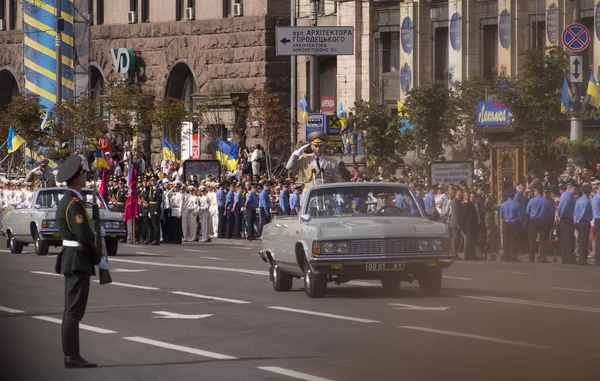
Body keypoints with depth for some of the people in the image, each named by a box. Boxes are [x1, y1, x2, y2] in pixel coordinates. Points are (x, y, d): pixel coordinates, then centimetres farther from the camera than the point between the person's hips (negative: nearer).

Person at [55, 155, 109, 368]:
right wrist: (98, 259, -11)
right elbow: (83, 237, -21)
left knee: (72, 310, 13)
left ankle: (71, 356, 16)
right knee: (74, 310, -8)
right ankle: (72, 357, -7)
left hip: (70, 260, 11)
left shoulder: (66, 200, 14)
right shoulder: (75, 203, -18)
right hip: (78, 261, -11)